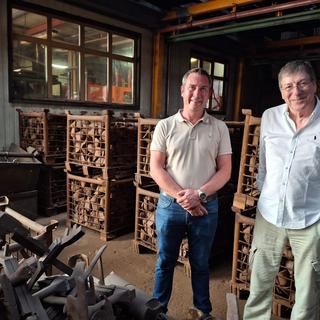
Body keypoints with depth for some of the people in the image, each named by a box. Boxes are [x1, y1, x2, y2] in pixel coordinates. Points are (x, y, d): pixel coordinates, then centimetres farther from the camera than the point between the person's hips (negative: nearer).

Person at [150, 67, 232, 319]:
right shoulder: (165, 126, -2)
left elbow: (225, 170, -2)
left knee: (201, 263, 18)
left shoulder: (219, 128, 0)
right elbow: (156, 168, -5)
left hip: (206, 207, 1)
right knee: (165, 262, 15)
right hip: (170, 205, 0)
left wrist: (199, 194, -15)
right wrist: (181, 196, -15)